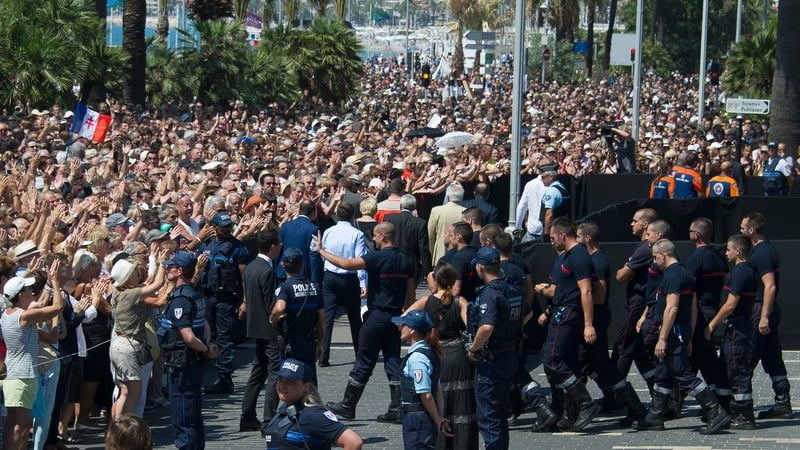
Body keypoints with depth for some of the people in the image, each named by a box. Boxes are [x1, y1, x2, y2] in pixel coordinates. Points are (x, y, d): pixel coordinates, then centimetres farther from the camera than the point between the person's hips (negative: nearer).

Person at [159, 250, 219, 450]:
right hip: (194, 363, 9)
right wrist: (208, 345, 8)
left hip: (181, 365, -9)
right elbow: (205, 324, 22)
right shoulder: (196, 295, 8)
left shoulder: (179, 299, -20)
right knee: (194, 415, 18)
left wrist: (206, 350, -12)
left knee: (183, 419, -2)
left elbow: (188, 337, -27)